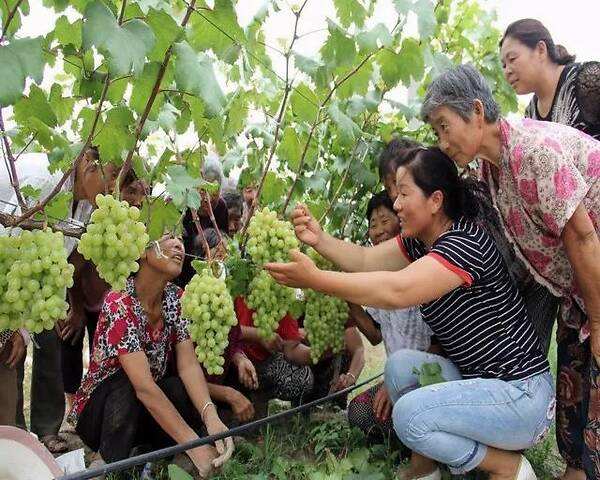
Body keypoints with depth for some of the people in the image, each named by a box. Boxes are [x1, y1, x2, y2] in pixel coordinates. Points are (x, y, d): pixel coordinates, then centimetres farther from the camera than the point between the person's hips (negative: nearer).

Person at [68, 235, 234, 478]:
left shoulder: (176, 298, -7)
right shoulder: (119, 303, -27)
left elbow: (189, 366, -16)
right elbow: (143, 386, -34)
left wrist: (211, 416, -35)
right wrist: (193, 444, -38)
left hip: (147, 415, 5)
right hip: (101, 409, -5)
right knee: (125, 383, -33)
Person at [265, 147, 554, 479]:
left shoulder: (466, 242, -24)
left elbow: (397, 291, -35)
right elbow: (366, 259, 1)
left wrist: (314, 279, -35)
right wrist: (319, 239, -16)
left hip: (522, 394, -9)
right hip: (476, 379, 9)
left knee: (409, 414, -23)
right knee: (400, 364, -5)